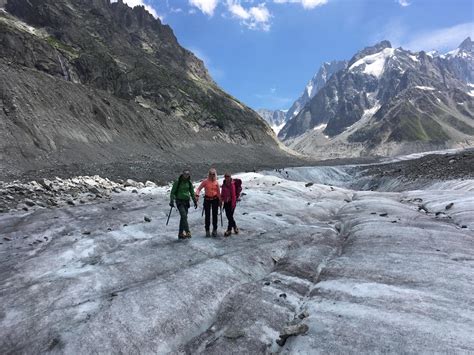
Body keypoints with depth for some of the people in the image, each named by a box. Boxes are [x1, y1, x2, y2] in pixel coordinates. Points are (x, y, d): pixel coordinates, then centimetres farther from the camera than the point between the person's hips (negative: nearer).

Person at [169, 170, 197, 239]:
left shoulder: (189, 183, 7)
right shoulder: (177, 182, -6)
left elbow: (192, 193, 15)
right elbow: (172, 192, -4)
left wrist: (195, 201, 12)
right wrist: (172, 201, -11)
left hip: (186, 202, 4)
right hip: (179, 201, -4)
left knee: (183, 217, 6)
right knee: (184, 216, -18)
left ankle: (181, 234, 14)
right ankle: (187, 232, -20)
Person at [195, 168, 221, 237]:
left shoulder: (216, 182, 2)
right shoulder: (205, 181, -4)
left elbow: (218, 192, 9)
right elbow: (199, 189, -6)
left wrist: (220, 201, 9)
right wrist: (197, 195, -23)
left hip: (215, 199, 2)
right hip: (207, 199, -2)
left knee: (215, 215, 6)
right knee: (207, 215, 2)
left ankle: (214, 230, 19)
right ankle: (207, 231, 13)